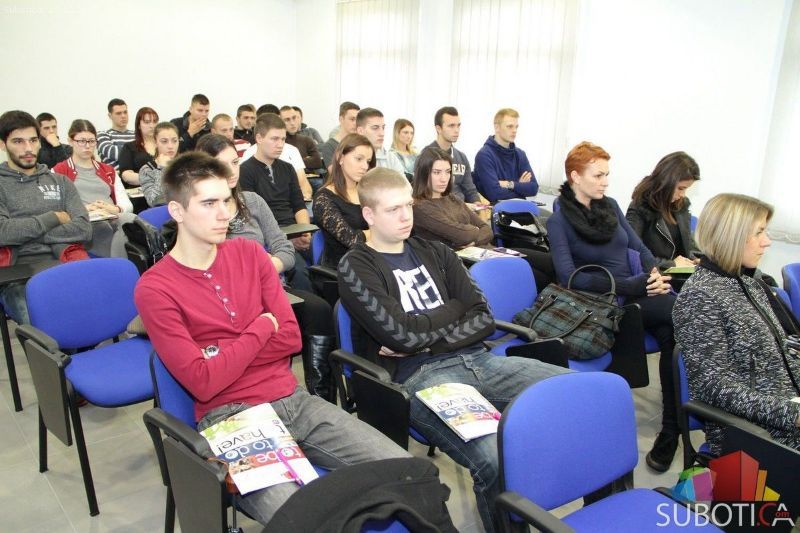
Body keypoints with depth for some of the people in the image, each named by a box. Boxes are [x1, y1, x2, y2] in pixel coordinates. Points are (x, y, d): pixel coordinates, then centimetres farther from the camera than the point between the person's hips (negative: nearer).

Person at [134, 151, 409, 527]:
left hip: (293, 399, 5)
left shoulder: (249, 252, 8)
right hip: (229, 418, -5)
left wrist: (226, 353, -9)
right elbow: (203, 382, -13)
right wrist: (261, 328, -7)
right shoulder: (154, 289, -7)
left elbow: (291, 337, 3)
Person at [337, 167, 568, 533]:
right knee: (496, 461, -33)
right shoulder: (356, 267, 3)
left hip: (475, 359, 6)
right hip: (419, 376, -6)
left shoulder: (435, 253, 19)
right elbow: (402, 334, -10)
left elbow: (482, 319, 10)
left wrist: (425, 337, -5)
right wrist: (453, 309, 6)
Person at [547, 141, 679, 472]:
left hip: (636, 291, 6)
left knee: (671, 333, -26)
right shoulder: (559, 221, -4)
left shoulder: (610, 206, 15)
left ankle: (672, 429, -17)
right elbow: (570, 277, -15)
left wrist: (654, 272, -6)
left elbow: (639, 247, 18)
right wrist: (632, 286, -20)